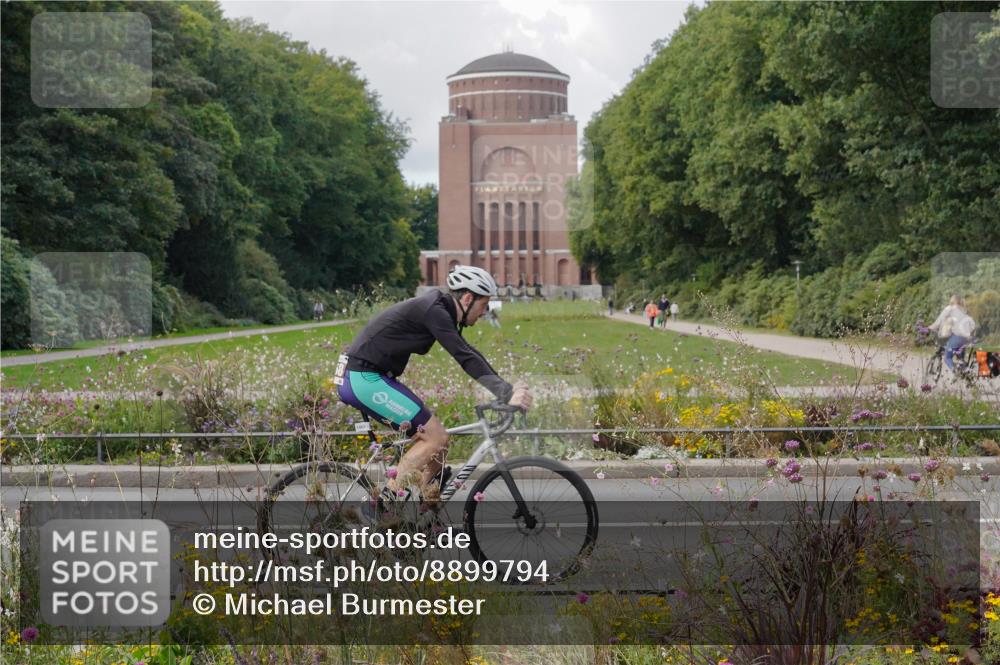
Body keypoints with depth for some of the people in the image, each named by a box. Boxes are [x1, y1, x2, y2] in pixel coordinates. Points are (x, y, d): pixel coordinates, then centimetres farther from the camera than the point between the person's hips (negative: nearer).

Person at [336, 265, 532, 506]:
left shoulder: (441, 311, 13)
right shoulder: (433, 310, -17)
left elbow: (469, 354, 18)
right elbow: (466, 358, -24)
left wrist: (508, 390, 13)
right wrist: (506, 393, -27)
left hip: (363, 378, 10)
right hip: (364, 378, -10)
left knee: (437, 438, 9)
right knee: (435, 437, -12)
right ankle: (384, 502, -11)